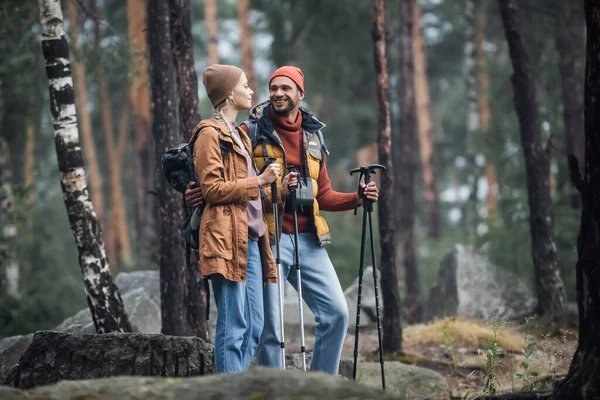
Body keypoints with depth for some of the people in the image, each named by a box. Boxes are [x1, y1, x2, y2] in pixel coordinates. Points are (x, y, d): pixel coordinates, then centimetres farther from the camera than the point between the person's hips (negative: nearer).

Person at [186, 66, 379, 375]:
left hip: (308, 240, 5)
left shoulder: (312, 136, 16)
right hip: (269, 239, -5)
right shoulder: (252, 132, 0)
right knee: (270, 326, -3)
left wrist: (356, 198, 4)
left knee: (336, 312, -2)